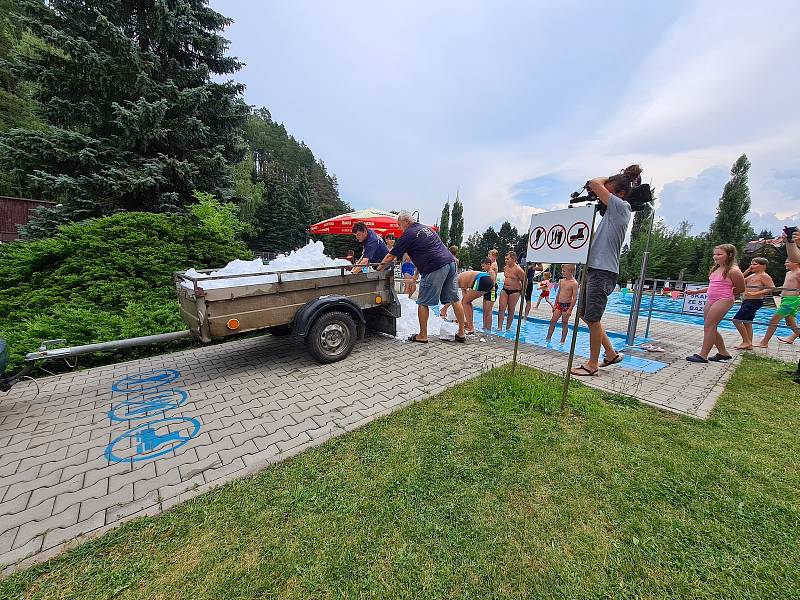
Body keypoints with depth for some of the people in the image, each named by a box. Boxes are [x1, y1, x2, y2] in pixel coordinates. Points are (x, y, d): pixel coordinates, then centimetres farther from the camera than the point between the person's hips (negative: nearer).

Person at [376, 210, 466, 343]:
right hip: (450, 262, 9)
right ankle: (461, 333, 16)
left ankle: (422, 336, 9)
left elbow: (391, 256, 2)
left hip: (436, 268, -9)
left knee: (423, 303, 2)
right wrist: (416, 274, 32)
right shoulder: (427, 228, 25)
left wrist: (379, 269, 14)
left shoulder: (408, 234, -1)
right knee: (454, 299, 10)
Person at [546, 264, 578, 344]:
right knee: (553, 321, 4)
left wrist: (570, 309, -18)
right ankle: (548, 338, 12)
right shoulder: (562, 281, 8)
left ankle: (563, 341, 15)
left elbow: (575, 297, -15)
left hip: (567, 305, -6)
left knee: (564, 323, 4)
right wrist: (555, 304, 14)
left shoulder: (574, 283, -12)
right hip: (559, 304, 6)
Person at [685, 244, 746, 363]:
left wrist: (726, 293, 5)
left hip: (723, 300, -9)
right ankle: (723, 353, 25)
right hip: (710, 300, 9)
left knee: (709, 326, -10)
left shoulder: (733, 271, -10)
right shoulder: (715, 269, 13)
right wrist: (696, 291, 17)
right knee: (711, 327, 12)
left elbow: (741, 289, -3)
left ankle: (703, 355, -6)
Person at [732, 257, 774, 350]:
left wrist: (755, 293, -24)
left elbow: (771, 288, -15)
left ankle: (746, 342, -5)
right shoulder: (751, 276, 16)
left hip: (754, 301, -9)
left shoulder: (763, 276, -8)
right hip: (746, 301, 9)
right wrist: (746, 271, 12)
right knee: (747, 322, 12)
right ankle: (749, 344, 18)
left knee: (737, 320, -14)